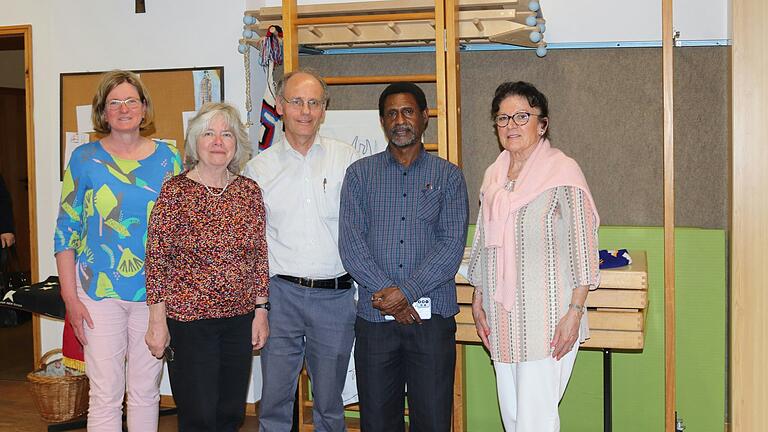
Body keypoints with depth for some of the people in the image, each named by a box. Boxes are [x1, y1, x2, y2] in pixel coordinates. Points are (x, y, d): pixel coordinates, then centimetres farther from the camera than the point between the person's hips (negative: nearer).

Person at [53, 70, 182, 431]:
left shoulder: (168, 159, 5)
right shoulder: (85, 158, 0)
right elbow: (66, 231, 1)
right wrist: (70, 298, -4)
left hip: (154, 292, 2)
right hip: (99, 293, -1)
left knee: (146, 392, 11)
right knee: (105, 395, 2)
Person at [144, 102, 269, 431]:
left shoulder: (249, 191, 4)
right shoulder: (175, 191, -8)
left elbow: (260, 257, 9)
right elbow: (156, 259, -7)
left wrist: (261, 310, 6)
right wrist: (157, 321, -9)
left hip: (240, 318, 4)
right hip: (189, 319, -4)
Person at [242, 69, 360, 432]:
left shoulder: (348, 160, 3)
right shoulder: (259, 167, 5)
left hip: (336, 295, 0)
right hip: (280, 294, 0)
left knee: (329, 402, 12)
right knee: (275, 398, 3)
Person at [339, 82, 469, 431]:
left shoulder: (448, 176, 7)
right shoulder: (360, 174, 9)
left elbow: (452, 245, -4)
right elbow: (350, 242, -1)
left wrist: (406, 291, -14)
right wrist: (384, 293, -12)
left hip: (432, 315, -1)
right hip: (374, 316, 1)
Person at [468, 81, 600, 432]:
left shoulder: (562, 170, -7)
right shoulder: (493, 175, 12)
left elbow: (583, 246, -10)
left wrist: (575, 311, -14)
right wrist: (478, 300, 14)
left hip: (547, 317, -6)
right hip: (502, 316, 6)